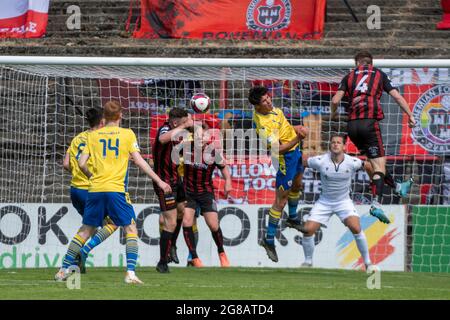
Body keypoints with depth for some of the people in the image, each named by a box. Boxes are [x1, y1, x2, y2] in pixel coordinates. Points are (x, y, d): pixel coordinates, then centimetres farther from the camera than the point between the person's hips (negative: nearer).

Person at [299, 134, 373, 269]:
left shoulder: (352, 163, -17)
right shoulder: (320, 161, -18)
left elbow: (368, 166, 3)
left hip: (344, 201, -1)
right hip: (324, 201, 1)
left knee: (356, 228, -22)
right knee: (307, 230, -8)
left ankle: (367, 262, -6)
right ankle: (308, 262, 17)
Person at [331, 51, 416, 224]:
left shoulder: (349, 76, 15)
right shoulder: (379, 74, 13)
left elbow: (335, 100, 5)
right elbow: (397, 96, 6)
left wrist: (333, 114, 25)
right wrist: (410, 115, 11)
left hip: (352, 125, 3)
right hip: (369, 122, -3)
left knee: (373, 160, 20)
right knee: (379, 165, -4)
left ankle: (397, 187, 36)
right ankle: (376, 204, -20)